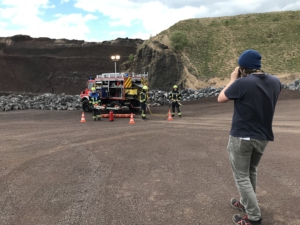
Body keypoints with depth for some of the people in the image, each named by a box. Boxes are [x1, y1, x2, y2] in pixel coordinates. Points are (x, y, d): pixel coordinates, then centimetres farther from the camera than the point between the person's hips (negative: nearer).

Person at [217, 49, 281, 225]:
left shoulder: (242, 83, -20)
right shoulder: (275, 81, -1)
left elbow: (220, 98, -6)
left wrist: (233, 80, 3)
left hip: (241, 137, -6)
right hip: (264, 137, 7)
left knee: (242, 177, 6)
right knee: (252, 172, 24)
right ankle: (247, 203, 39)